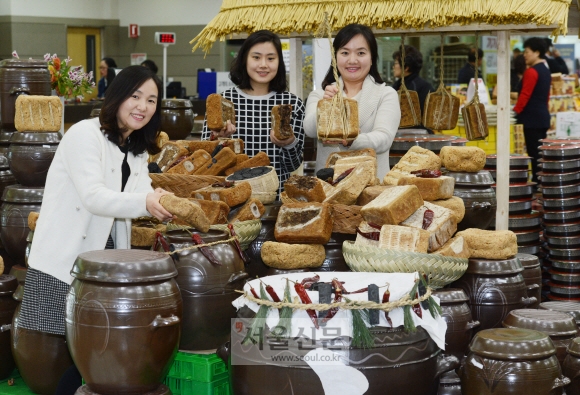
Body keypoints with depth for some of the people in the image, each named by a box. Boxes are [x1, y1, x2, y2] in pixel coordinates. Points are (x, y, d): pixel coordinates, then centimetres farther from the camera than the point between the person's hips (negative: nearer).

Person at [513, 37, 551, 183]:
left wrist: (515, 112, -13)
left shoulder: (531, 72, -13)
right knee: (540, 153, 10)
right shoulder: (546, 71, 15)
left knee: (534, 153, -7)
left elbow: (525, 95, -17)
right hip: (543, 116, 9)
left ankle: (537, 181, -7)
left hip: (532, 118, -9)